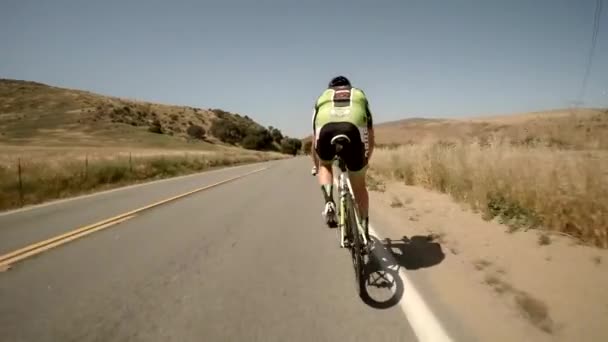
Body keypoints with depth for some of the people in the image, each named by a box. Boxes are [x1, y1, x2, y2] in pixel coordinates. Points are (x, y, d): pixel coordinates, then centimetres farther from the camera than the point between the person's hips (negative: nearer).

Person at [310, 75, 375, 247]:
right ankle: (364, 231, 28)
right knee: (359, 185, 21)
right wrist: (366, 160, 56)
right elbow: (371, 138, 40)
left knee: (325, 165, 33)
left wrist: (315, 165, 56)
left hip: (326, 129, 0)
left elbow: (314, 140, 42)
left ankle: (329, 202, 8)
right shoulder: (360, 96, 39)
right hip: (354, 130, 0)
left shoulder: (322, 98, 38)